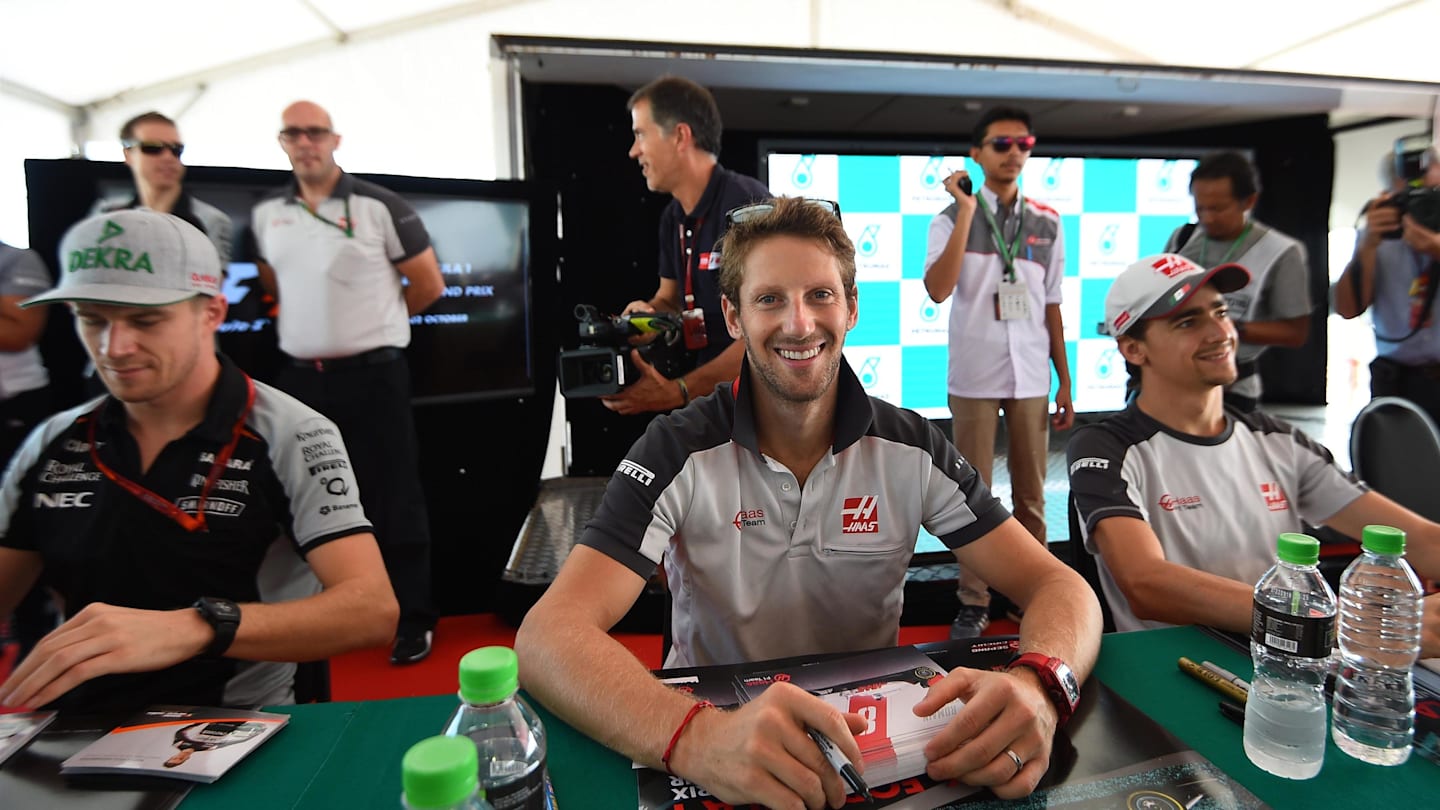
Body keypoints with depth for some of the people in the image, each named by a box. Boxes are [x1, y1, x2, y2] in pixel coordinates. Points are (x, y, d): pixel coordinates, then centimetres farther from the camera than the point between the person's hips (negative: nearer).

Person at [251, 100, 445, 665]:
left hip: (373, 375, -5)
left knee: (394, 501, -1)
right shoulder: (265, 214, 10)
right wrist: (311, 324, 10)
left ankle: (413, 619, 11)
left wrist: (374, 321, 7)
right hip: (299, 378, 5)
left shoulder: (379, 206, -4)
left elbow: (429, 284, -1)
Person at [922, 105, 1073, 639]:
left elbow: (1051, 308, 11)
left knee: (1031, 494, 11)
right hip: (974, 378, -3)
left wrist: (1065, 383, 10)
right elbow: (937, 291, -18)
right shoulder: (951, 219, -2)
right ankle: (973, 602, 15)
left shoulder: (1047, 225, 9)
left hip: (1031, 379, 3)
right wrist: (966, 212, -18)